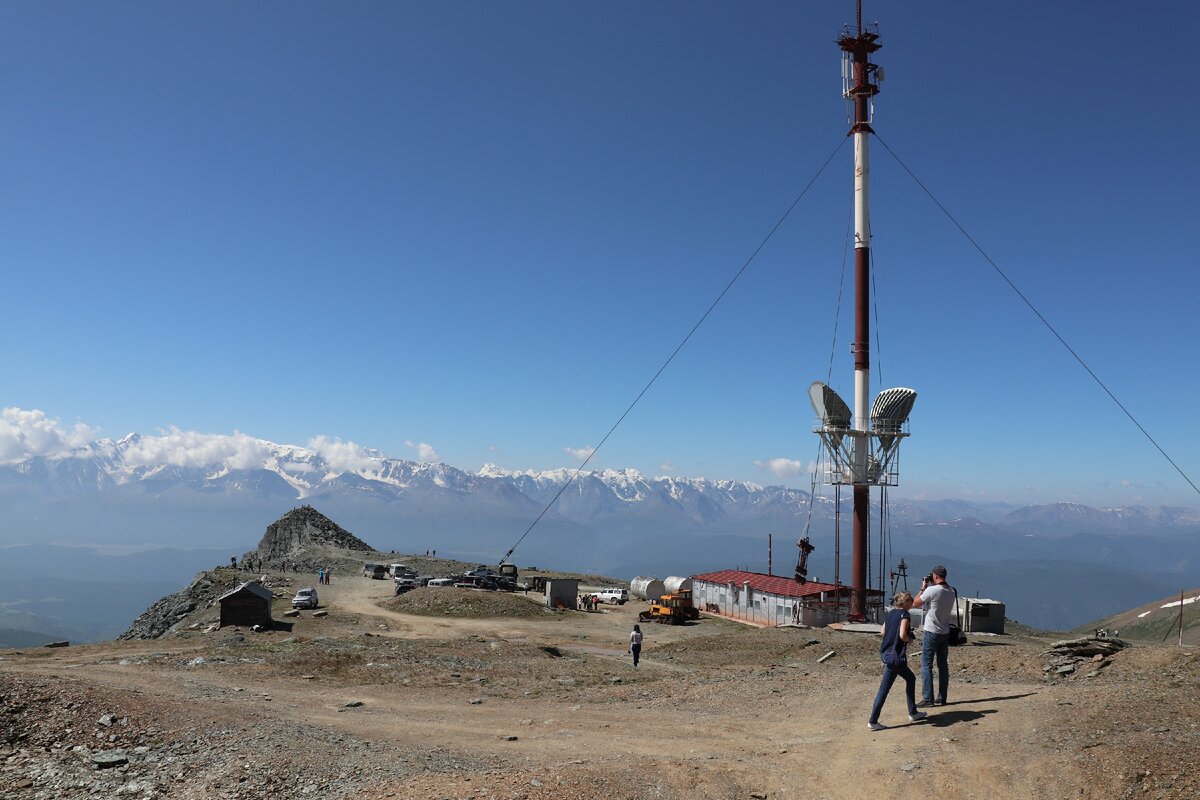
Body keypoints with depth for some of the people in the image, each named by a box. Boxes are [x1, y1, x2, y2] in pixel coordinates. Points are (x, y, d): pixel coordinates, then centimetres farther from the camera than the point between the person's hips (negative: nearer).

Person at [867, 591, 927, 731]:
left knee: (911, 678, 21)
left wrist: (893, 636, 13)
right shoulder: (904, 615, -12)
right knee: (884, 689, -1)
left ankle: (913, 713, 28)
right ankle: (873, 721, 2)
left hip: (886, 653, 8)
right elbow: (902, 635, -22)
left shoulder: (891, 613, 11)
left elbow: (883, 631, 15)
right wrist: (909, 639, -3)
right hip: (895, 656, -8)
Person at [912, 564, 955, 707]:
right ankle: (941, 698, 15)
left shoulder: (931, 590, -18)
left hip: (931, 633, -6)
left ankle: (928, 698, -4)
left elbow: (915, 604, -8)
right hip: (945, 633, 6)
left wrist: (923, 588, 0)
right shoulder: (951, 592, 3)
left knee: (927, 665, -2)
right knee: (943, 665, 11)